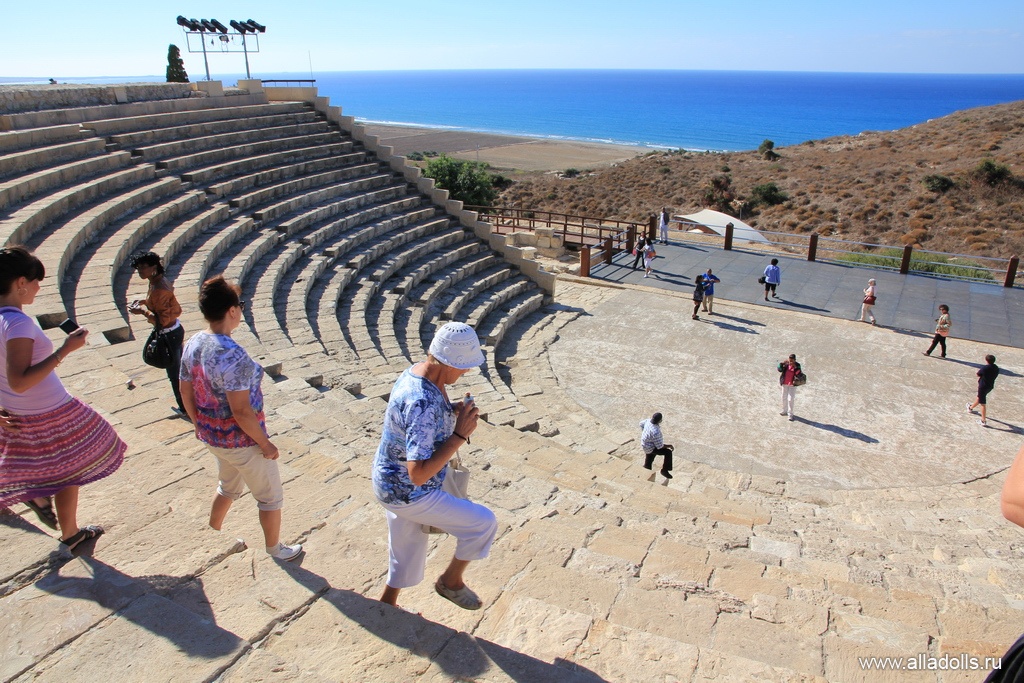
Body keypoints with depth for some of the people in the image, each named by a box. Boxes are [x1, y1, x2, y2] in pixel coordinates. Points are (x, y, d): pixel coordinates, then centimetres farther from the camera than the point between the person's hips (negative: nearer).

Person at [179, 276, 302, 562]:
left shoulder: (193, 344, -6)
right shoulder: (233, 356, -31)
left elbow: (186, 393, 6)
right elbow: (241, 412, -28)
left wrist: (199, 425, 21)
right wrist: (265, 444, -16)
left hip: (211, 436, 8)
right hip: (241, 441, -8)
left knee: (229, 486, 33)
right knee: (271, 496, 16)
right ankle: (275, 549, 35)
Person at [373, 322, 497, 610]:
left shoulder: (417, 372, -3)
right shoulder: (423, 403, -34)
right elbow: (418, 474, -35)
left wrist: (453, 412, -3)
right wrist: (460, 434, -30)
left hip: (393, 484, 9)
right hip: (408, 494, -9)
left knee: (405, 562, 25)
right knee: (484, 523, 0)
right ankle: (451, 581, 21)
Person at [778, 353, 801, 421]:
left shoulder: (797, 365, -8)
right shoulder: (786, 364, -3)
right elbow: (780, 370, -11)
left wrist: (795, 368, -30)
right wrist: (782, 364, -25)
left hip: (792, 384, -4)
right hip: (785, 383, 4)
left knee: (790, 399, -7)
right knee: (784, 398, 16)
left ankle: (790, 414, 2)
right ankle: (785, 411, 35)